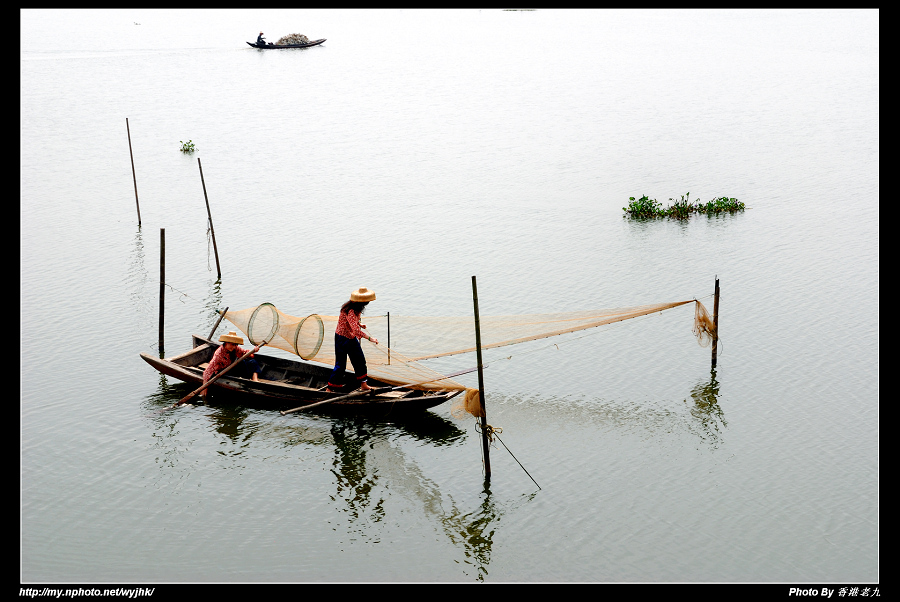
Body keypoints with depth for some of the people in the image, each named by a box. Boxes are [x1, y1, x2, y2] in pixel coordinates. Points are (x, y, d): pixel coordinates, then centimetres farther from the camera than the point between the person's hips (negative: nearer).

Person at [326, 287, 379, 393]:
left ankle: (363, 384, 23)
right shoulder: (350, 311, -31)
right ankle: (330, 388, 8)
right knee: (340, 364, -3)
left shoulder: (356, 308, -2)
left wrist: (359, 324, 12)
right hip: (342, 339, -9)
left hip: (352, 338, 9)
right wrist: (370, 338, -39)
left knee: (360, 360, 12)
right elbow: (356, 330, -40)